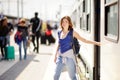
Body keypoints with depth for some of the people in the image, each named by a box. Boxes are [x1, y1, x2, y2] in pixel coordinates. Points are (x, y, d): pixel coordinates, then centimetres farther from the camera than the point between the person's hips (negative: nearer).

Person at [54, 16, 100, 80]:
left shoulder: (72, 32, -5)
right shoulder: (59, 33, 7)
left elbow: (84, 40, -4)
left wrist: (95, 43, -11)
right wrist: (55, 56, 21)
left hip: (69, 57, -4)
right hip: (60, 57, 4)